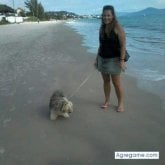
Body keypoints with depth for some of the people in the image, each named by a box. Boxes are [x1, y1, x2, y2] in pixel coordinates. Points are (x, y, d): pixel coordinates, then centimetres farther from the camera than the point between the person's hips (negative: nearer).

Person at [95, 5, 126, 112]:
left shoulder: (118, 27, -10)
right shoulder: (102, 28, 8)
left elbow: (123, 45, -13)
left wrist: (122, 61, -19)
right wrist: (97, 58, 13)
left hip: (114, 59, -6)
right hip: (102, 58, 6)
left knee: (116, 83, 0)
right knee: (106, 81, 12)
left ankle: (120, 103, 16)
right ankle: (107, 101, 25)